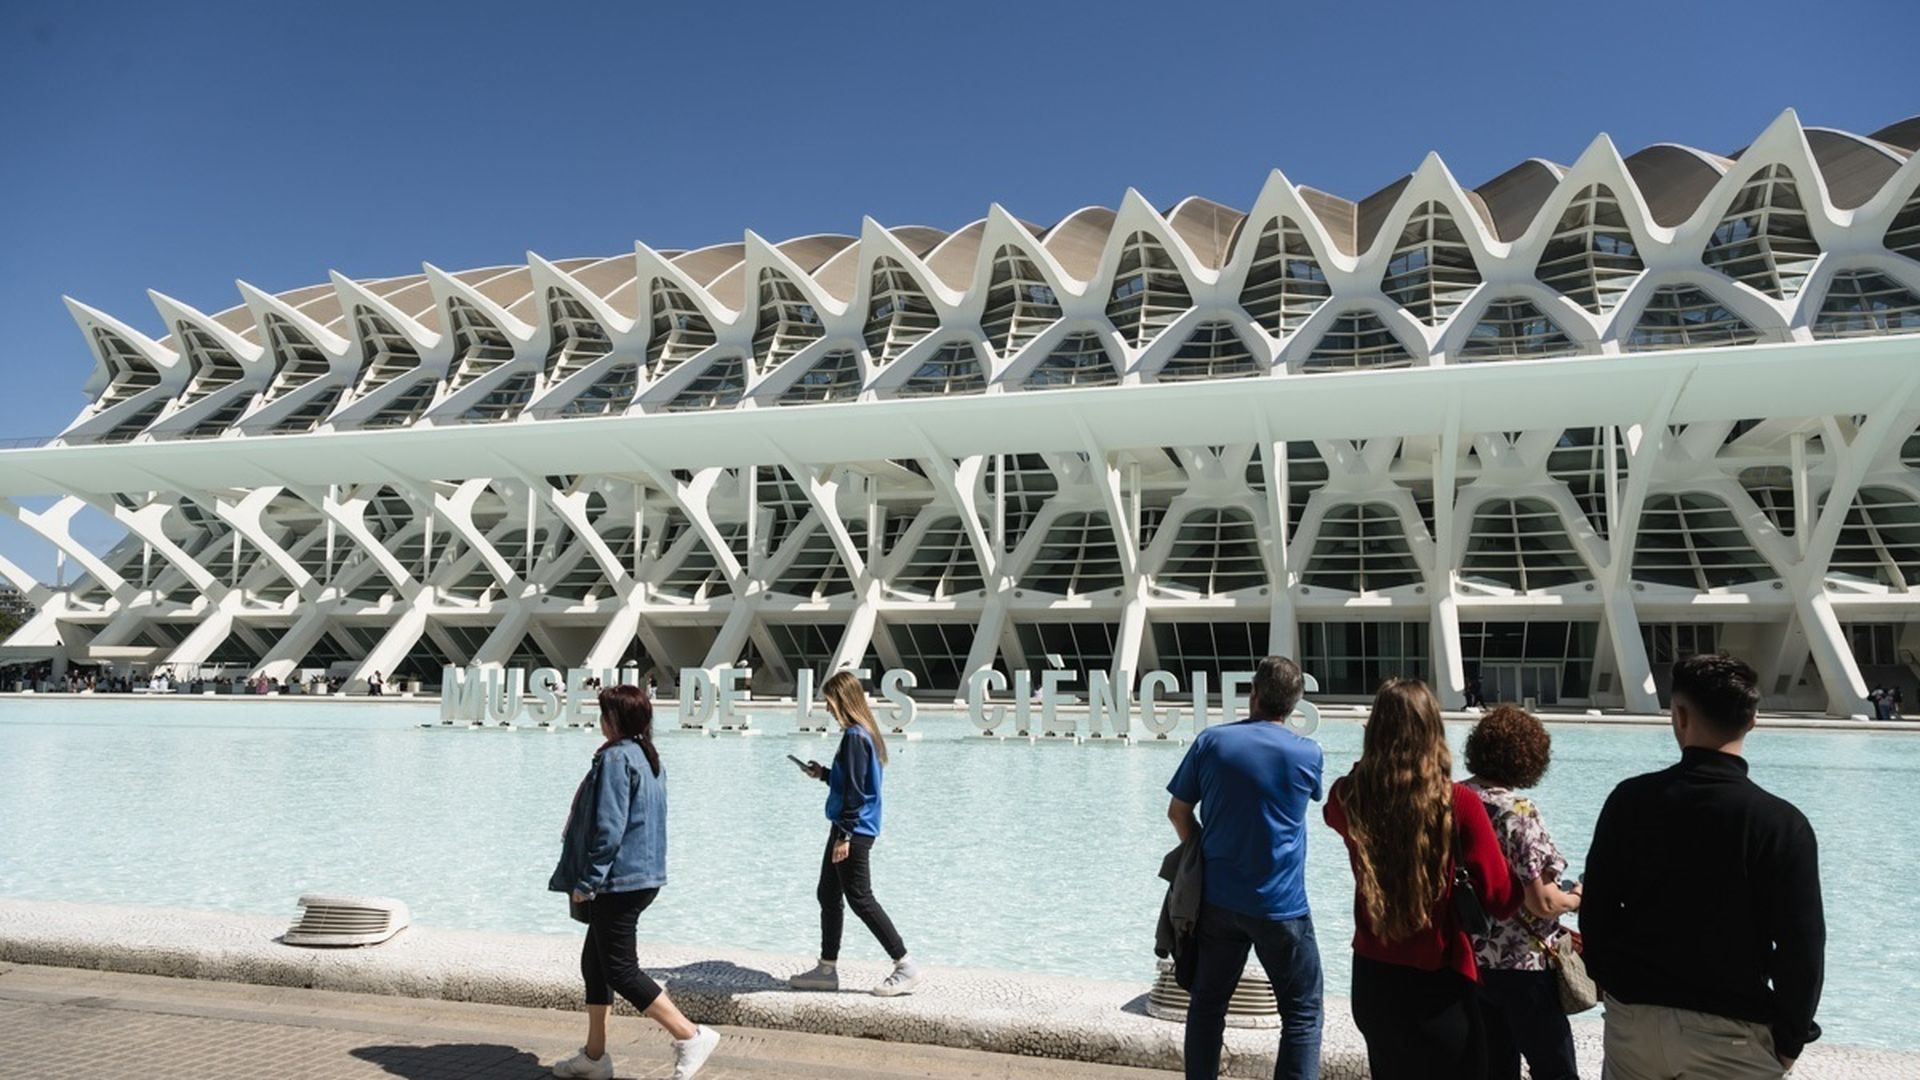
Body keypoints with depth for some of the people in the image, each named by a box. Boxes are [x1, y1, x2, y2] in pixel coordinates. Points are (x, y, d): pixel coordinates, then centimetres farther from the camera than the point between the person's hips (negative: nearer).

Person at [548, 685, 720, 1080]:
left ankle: (690, 1036, -5)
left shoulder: (615, 758, -17)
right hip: (644, 876, 10)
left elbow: (608, 828, -22)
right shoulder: (650, 758, 13)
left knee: (620, 970, -3)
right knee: (594, 962, 17)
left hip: (619, 880, -10)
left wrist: (586, 881, -15)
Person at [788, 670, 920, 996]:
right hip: (852, 828, 10)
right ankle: (827, 969, 22)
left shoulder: (854, 736, -18)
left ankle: (906, 966, 1)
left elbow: (855, 790, -21)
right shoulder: (864, 733, 12)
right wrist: (823, 773, 19)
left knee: (860, 899, -5)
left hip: (853, 829, -10)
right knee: (828, 895, 15)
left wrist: (845, 835, -21)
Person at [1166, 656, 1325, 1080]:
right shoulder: (1307, 754, -8)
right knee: (1302, 1013, 8)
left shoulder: (1212, 741, -5)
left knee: (1207, 1003, 16)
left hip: (1217, 899, 2)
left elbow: (1178, 812, 2)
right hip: (1281, 907, -2)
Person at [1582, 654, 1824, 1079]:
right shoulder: (1782, 823, -13)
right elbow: (1801, 948, -10)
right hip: (1732, 1031, -2)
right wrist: (1789, 1039, 4)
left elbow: (1596, 910, 0)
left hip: (1634, 1016, 2)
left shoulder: (1630, 799, -7)